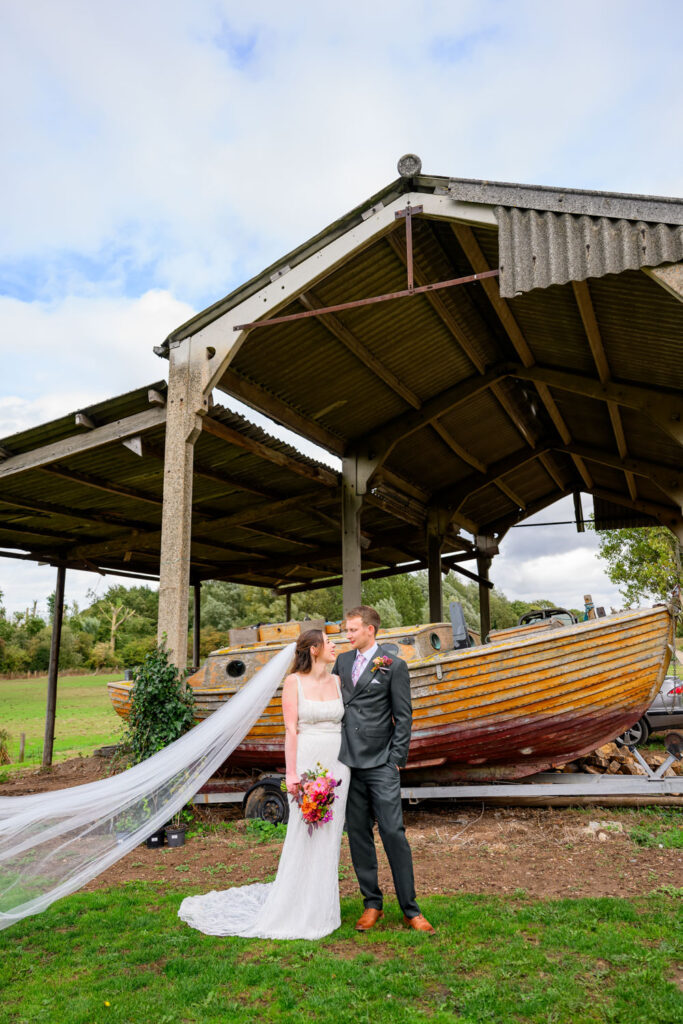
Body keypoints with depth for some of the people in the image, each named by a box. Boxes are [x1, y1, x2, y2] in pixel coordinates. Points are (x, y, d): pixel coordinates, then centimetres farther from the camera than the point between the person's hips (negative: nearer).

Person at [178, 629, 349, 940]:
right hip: (307, 762, -4)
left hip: (337, 763, 4)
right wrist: (291, 773, -12)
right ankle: (296, 911, 16)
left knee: (329, 835, 10)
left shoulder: (338, 681, 8)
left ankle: (320, 909, 24)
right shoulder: (294, 682, -4)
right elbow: (291, 729, -8)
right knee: (303, 834, 0)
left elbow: (347, 723, 10)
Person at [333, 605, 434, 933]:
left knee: (393, 833, -3)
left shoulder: (394, 666, -3)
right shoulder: (342, 661, 11)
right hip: (348, 761, 5)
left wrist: (396, 760, -8)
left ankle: (410, 909, 11)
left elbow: (403, 717, -3)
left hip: (380, 763, -4)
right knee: (358, 834, 10)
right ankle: (372, 903, 24)